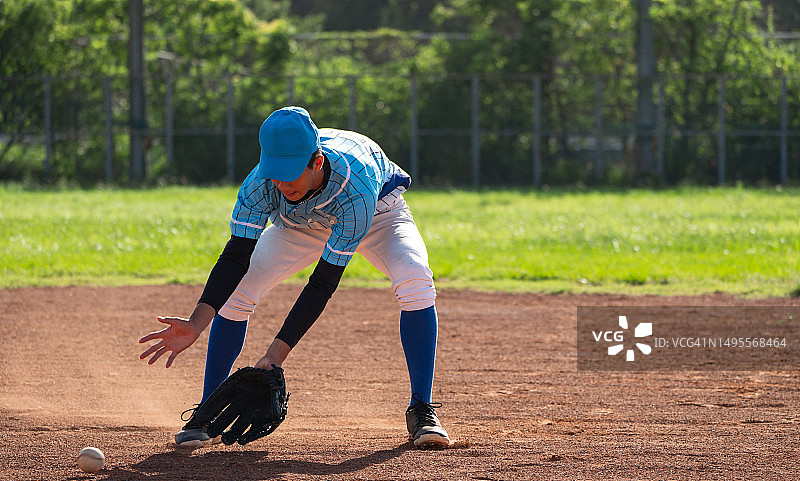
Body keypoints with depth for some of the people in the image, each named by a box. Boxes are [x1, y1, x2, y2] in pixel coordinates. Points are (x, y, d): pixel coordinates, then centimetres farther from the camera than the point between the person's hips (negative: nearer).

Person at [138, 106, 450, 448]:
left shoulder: (356, 190, -45)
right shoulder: (261, 183, -36)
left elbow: (324, 282, -42)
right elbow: (237, 256, -34)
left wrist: (279, 350, -46)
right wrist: (197, 323, -49)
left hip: (378, 211, -3)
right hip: (300, 224, 3)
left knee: (415, 282, -31)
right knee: (236, 289, -16)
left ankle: (421, 411, -20)